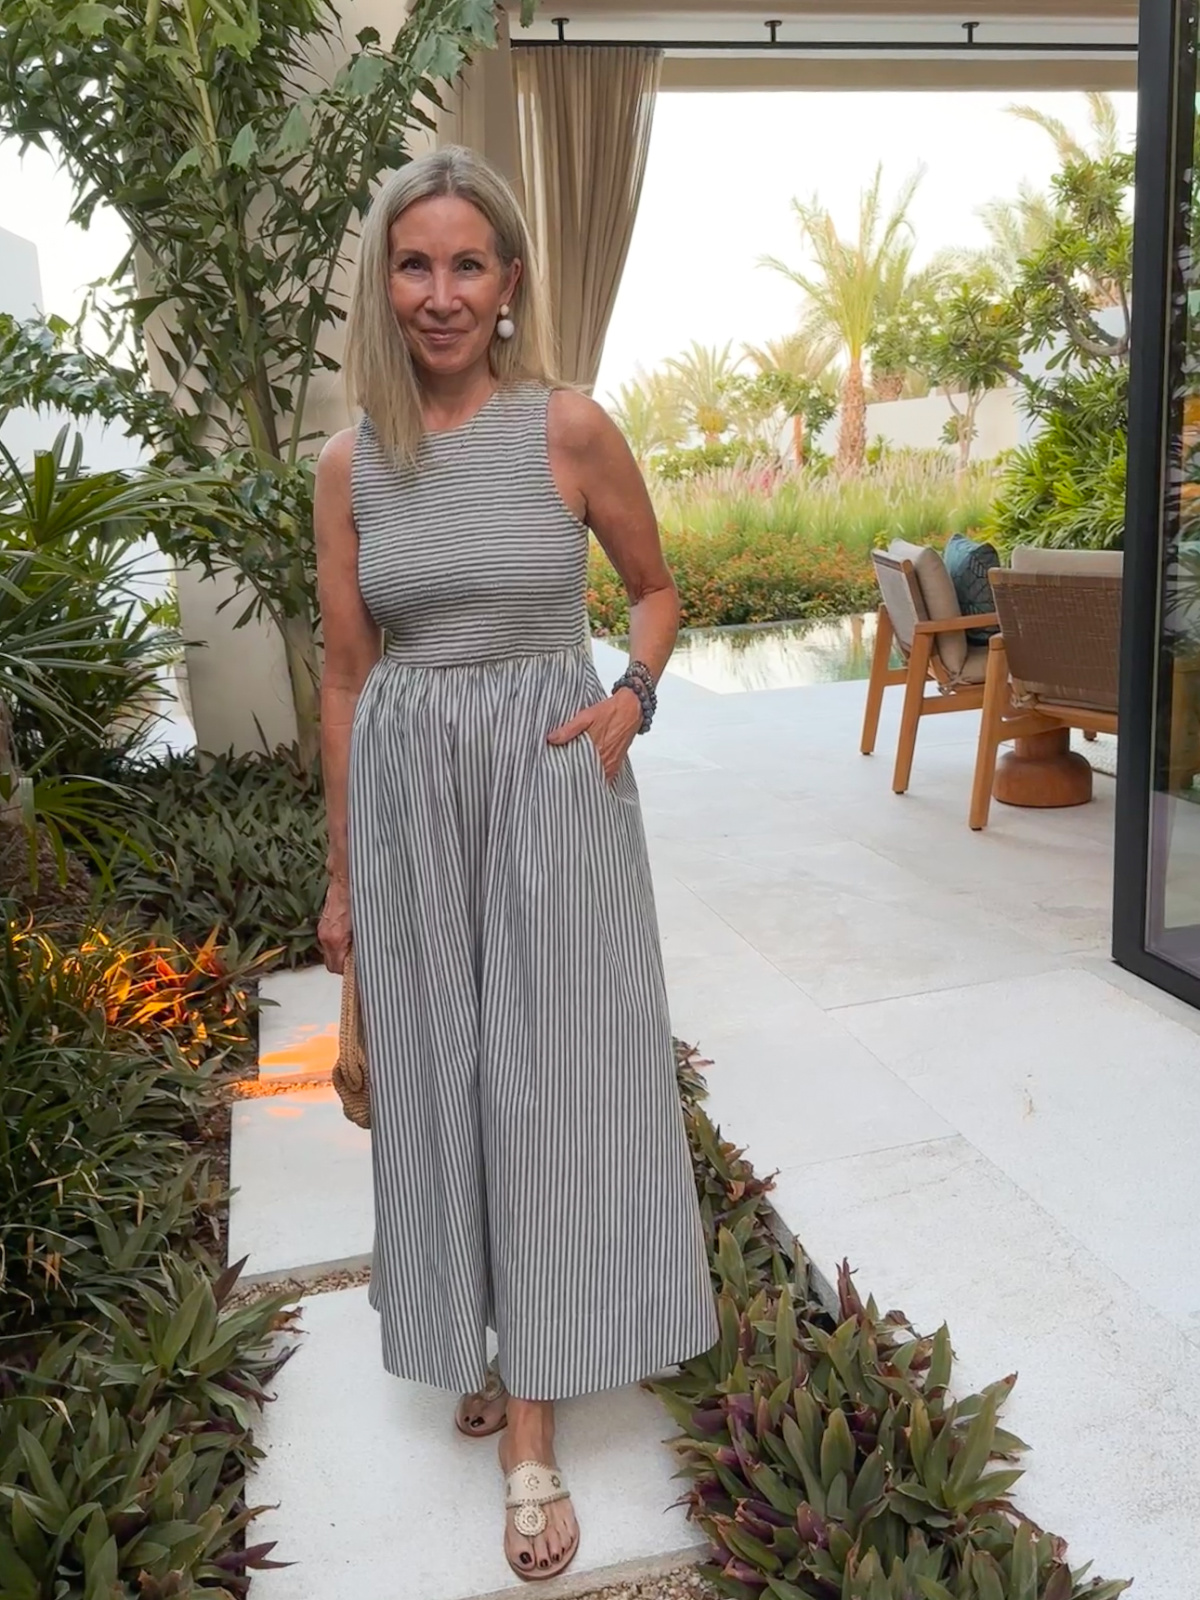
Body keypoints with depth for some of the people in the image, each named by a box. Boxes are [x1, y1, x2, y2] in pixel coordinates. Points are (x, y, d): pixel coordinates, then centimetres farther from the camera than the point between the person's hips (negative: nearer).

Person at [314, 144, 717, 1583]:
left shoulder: (570, 429, -4)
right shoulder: (350, 464, 2)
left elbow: (656, 586, 9)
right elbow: (345, 679, 6)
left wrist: (631, 696, -12)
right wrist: (341, 874, 8)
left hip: (552, 771, -2)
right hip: (406, 787, 3)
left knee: (548, 1074, 2)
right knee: (437, 1072, 10)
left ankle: (532, 1429, 16)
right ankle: (482, 1335, 34)